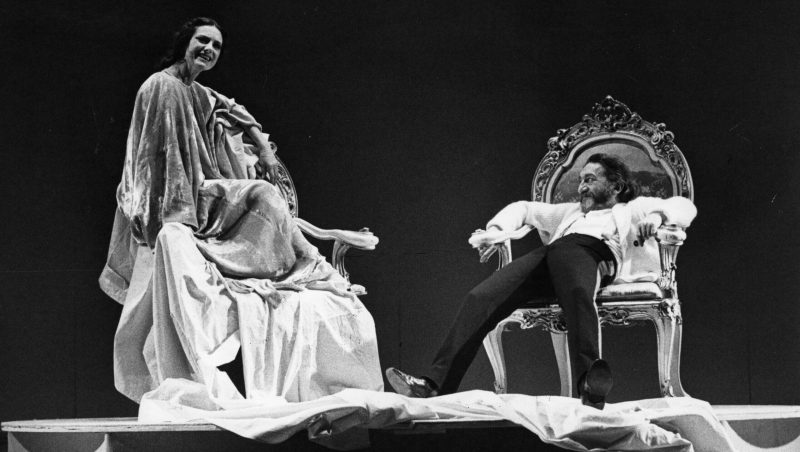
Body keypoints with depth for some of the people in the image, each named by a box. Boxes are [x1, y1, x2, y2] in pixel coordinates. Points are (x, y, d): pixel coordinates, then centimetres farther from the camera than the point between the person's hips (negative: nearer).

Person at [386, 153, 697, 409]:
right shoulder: (570, 212, 46)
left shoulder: (633, 209, 31)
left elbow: (684, 206, 18)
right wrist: (496, 230, 22)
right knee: (480, 298, -21)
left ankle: (591, 378, -60)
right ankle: (437, 383, -31)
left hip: (594, 250, -5)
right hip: (549, 255, 5)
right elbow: (524, 208, 44)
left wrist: (657, 215, -6)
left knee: (576, 292, -44)